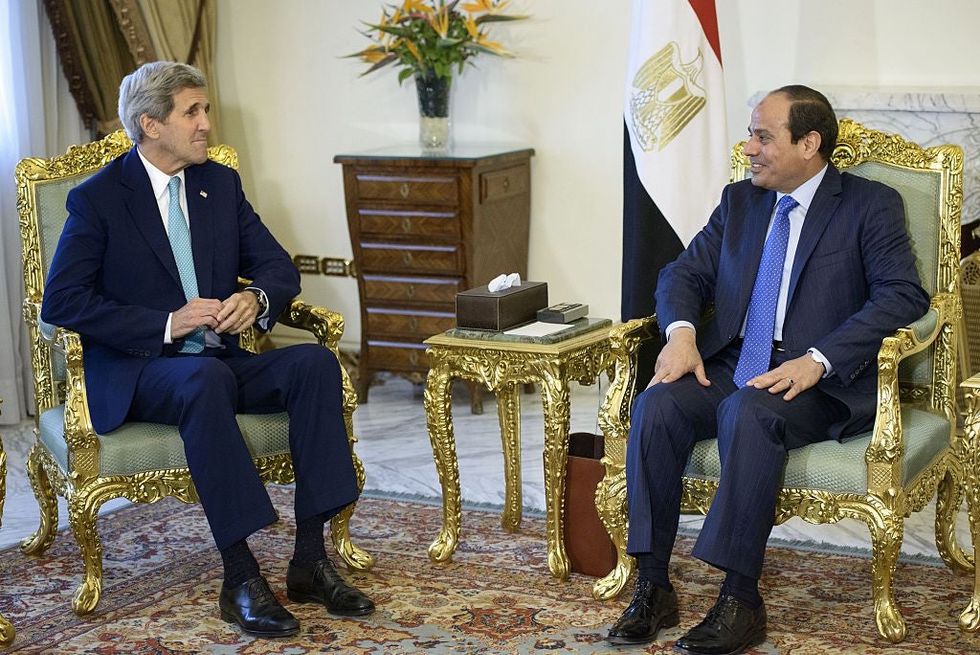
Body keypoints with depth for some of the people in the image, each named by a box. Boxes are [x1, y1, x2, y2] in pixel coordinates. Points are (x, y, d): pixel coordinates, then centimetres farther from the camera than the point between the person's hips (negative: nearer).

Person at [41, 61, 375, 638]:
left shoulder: (221, 183, 12)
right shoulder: (98, 198, -3)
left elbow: (280, 266, 11)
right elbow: (61, 301, -11)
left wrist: (255, 298, -14)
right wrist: (167, 325, -20)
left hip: (221, 360, 5)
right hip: (138, 374, -5)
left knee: (315, 361, -22)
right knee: (205, 378, -38)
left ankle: (311, 559, -24)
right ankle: (241, 578, -36)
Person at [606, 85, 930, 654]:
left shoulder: (871, 205, 1)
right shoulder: (740, 201, 18)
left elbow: (904, 295, -11)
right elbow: (685, 272, 16)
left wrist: (816, 361, -22)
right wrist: (681, 332, -9)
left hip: (817, 381, -5)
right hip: (727, 367, 5)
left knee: (750, 412, -37)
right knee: (658, 404, -25)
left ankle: (741, 601, -32)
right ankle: (653, 589, -22)